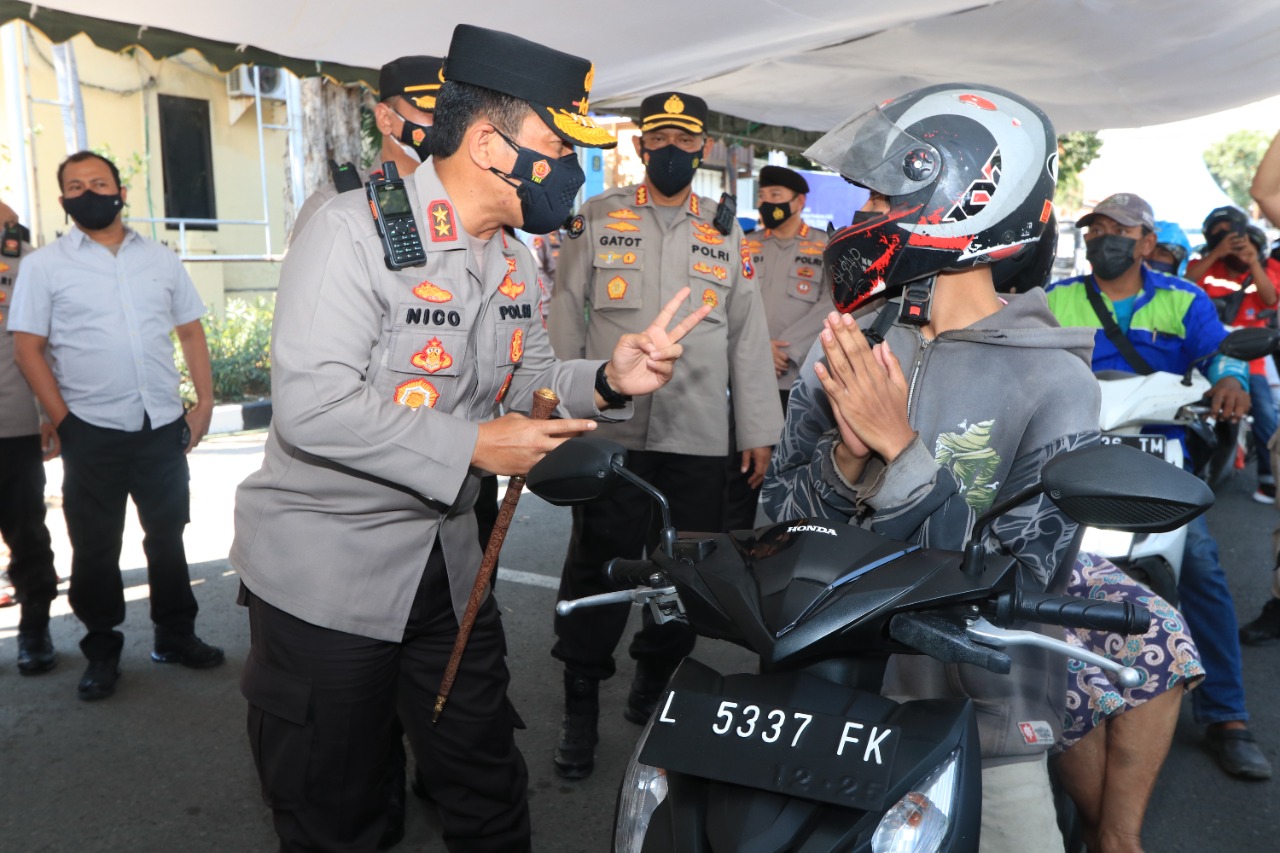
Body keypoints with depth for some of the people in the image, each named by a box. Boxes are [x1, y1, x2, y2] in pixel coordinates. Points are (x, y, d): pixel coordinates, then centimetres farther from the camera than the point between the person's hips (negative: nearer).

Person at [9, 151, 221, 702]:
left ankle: (176, 636, 26)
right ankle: (102, 652, 22)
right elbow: (28, 348, -2)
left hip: (164, 427, 2)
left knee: (167, 536, 12)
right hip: (92, 433, -2)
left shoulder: (161, 259, 8)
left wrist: (205, 402, 3)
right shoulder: (43, 266, 1)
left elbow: (191, 331, 11)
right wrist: (64, 420, -8)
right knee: (95, 547, 8)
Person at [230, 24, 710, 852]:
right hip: (322, 568, -7)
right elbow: (313, 405, -28)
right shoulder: (356, 231, -20)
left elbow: (527, 379, 13)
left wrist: (608, 380, -8)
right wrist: (472, 447, -24)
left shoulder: (513, 261, 6)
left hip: (448, 559, 7)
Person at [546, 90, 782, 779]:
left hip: (699, 439, 2)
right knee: (596, 567, 1)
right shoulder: (597, 219, 7)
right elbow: (565, 318, 7)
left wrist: (758, 428, 7)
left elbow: (749, 335, 12)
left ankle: (654, 679, 32)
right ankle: (581, 708, 16)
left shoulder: (726, 234, 12)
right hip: (611, 430, -1)